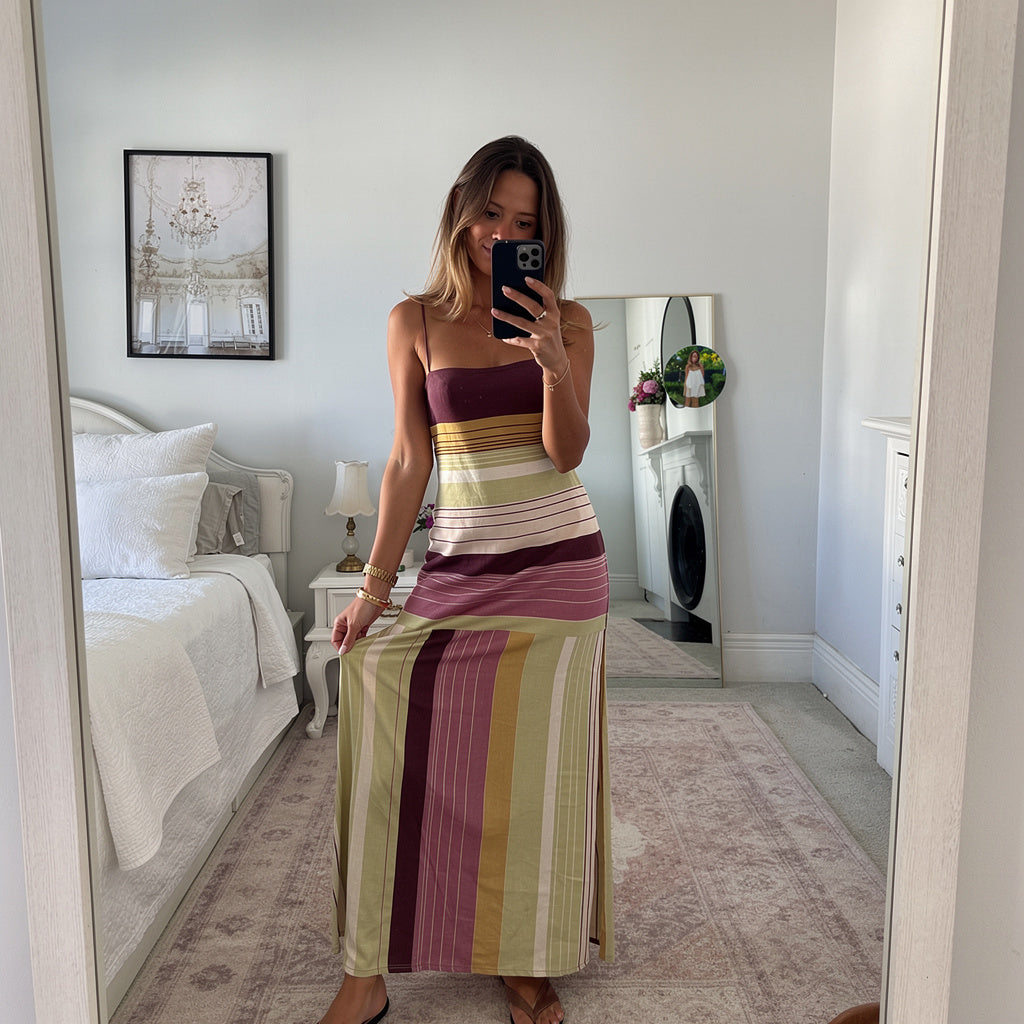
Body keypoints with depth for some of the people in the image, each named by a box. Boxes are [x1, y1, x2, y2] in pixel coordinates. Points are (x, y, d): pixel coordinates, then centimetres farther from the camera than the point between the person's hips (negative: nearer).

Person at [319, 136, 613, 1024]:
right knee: (378, 676, -17)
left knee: (537, 751, -5)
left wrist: (553, 362, -24)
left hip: (558, 561, 0)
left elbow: (566, 451, -6)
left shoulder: (565, 320, 4)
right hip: (458, 563, 1)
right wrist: (376, 583, 0)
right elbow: (409, 461, 4)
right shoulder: (416, 322, 5)